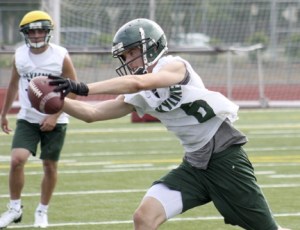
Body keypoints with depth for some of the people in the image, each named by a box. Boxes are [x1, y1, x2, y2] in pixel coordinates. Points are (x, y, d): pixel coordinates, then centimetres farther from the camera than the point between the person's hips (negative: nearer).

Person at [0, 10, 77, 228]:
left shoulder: (61, 57, -12)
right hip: (27, 118, 2)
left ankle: (42, 211, 24)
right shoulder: (20, 56, -2)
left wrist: (55, 116, -14)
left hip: (54, 121, -2)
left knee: (50, 166, 6)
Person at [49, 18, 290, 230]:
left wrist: (82, 88, -36)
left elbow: (139, 83, -32)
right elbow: (92, 113, 5)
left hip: (225, 157, -7)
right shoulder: (139, 97, 6)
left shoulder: (174, 66, -14)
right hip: (194, 164, 7)